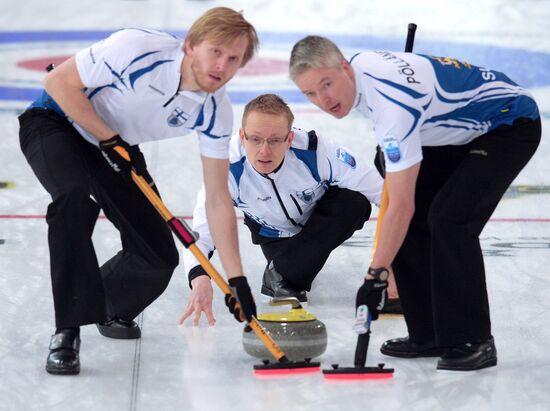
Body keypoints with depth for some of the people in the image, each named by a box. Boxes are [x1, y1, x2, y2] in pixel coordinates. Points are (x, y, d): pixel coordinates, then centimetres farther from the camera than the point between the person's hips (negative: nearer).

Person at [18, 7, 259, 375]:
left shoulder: (216, 112, -16)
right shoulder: (138, 49, -33)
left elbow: (218, 200, -10)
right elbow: (59, 82, -25)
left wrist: (237, 279, -14)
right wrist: (109, 139, -24)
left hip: (117, 145, 6)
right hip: (56, 123, -5)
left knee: (160, 258, -4)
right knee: (76, 197, -37)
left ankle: (110, 309, 30)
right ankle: (67, 331, -28)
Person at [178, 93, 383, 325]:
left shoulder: (316, 152, -37)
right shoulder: (228, 170, -35)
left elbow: (380, 189, -30)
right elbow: (200, 232, -38)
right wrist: (199, 278, -59)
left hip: (320, 215, -1)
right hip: (273, 232, 1)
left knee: (355, 204, -29)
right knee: (290, 264, -22)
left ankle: (283, 275, -14)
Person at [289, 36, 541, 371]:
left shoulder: (392, 102, -35)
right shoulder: (359, 66, -9)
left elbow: (401, 205, -33)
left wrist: (376, 274, -29)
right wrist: (388, 152, 19)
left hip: (511, 125, -10)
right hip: (462, 129, 10)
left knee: (449, 219, -24)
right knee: (413, 220, 1)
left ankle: (473, 341, -14)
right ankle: (430, 334, 8)